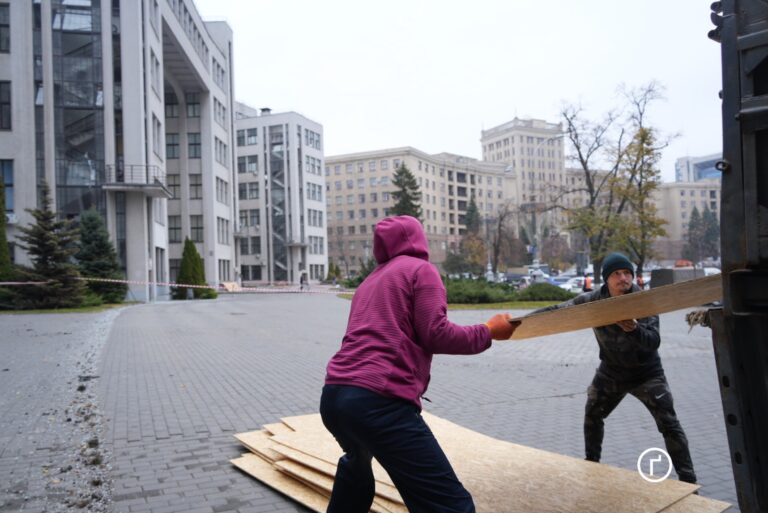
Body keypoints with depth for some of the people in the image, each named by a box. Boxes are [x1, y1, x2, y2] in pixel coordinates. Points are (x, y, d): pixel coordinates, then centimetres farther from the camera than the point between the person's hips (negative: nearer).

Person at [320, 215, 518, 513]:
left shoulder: (369, 281, 24)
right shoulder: (420, 268, 4)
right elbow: (436, 335, -5)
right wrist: (488, 332, 8)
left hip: (332, 396, 8)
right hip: (378, 400, -8)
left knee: (357, 462, 39)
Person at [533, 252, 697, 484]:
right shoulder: (593, 301, -16)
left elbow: (653, 341, -32)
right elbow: (558, 310, -11)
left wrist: (634, 329, -54)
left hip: (647, 373, -3)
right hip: (611, 372, 4)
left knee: (669, 424, -7)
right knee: (592, 416, 16)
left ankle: (687, 480, 6)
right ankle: (591, 463, 37)